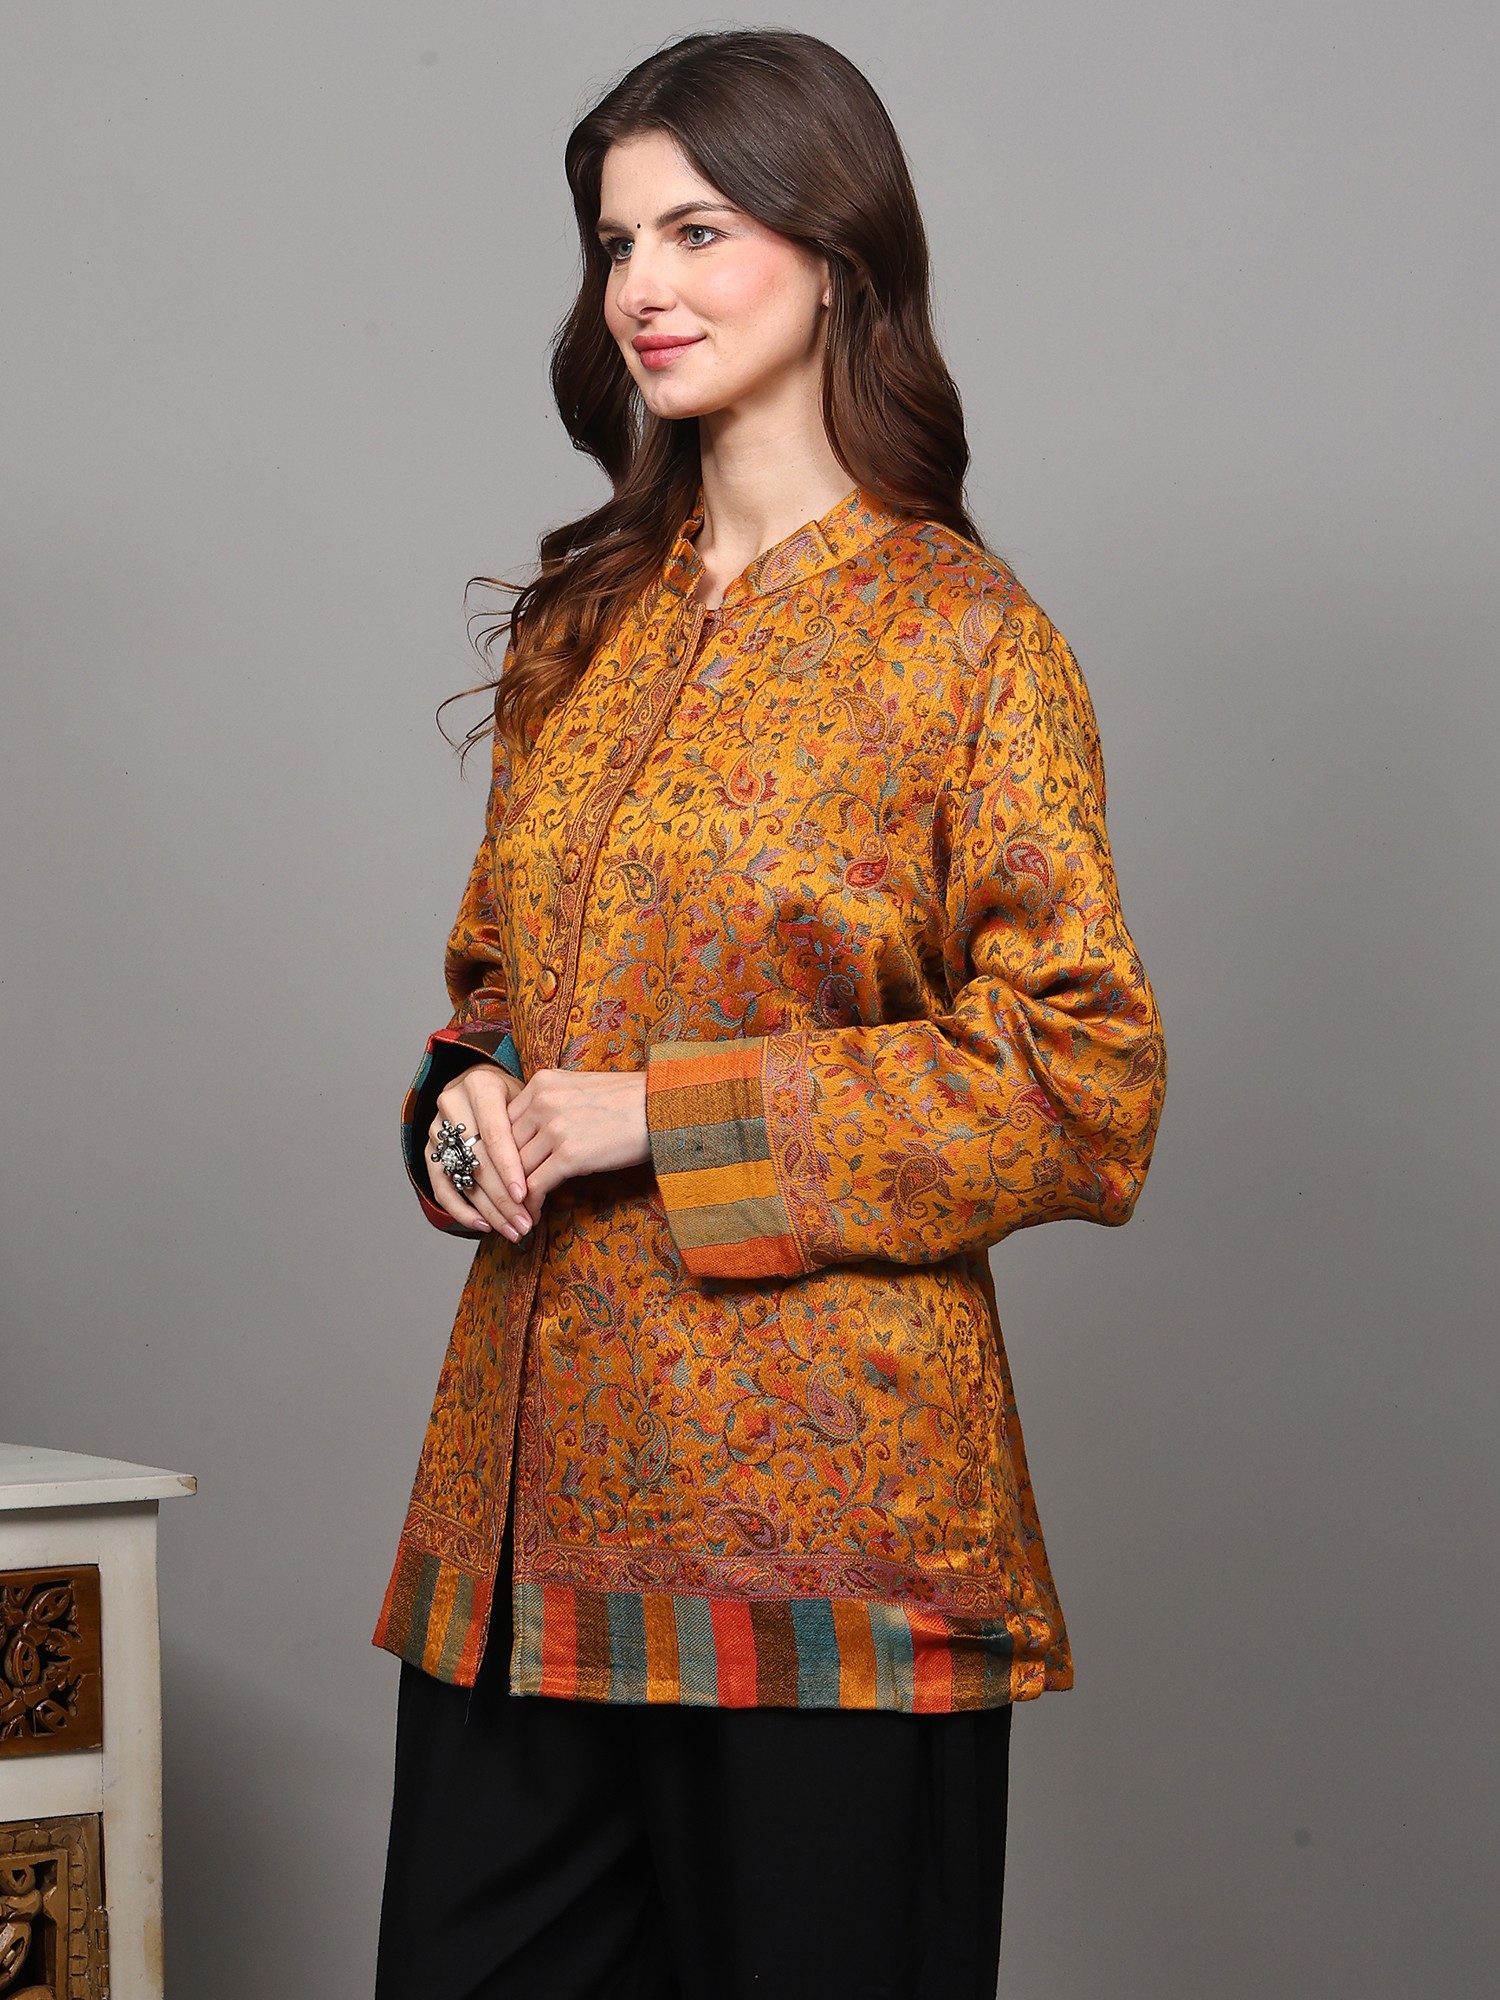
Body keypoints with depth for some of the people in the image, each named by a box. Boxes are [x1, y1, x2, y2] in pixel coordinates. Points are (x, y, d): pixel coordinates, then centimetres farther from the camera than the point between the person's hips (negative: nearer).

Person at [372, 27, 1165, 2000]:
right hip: (533, 1469, 6)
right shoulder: (588, 621, 13)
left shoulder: (966, 637, -6)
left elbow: (1079, 1086, -10)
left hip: (815, 1487, -6)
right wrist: (474, 1101, 0)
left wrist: (663, 1116, -14)